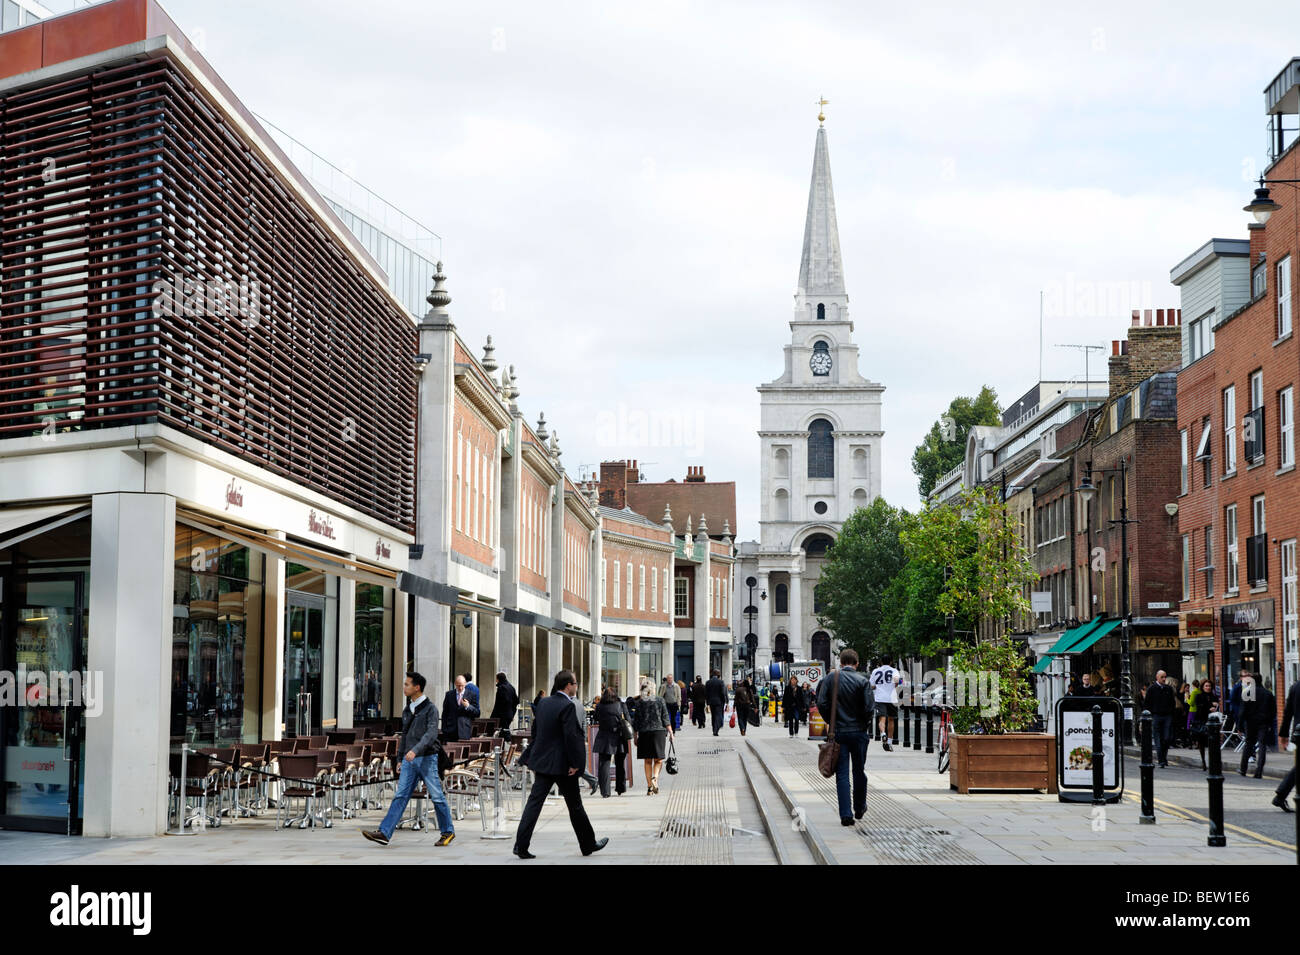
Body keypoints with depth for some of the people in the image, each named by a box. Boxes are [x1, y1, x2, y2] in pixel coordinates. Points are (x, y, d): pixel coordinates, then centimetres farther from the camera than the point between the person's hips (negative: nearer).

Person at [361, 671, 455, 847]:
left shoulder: (430, 708, -9)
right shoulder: (407, 709, 14)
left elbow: (431, 734, -20)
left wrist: (415, 750, -32)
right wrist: (401, 755, 20)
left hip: (427, 758, -6)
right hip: (409, 760, 6)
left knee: (437, 796, 1)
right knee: (400, 796, -1)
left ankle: (448, 832, 14)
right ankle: (384, 832, -8)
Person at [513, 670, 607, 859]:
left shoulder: (543, 703, 8)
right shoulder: (567, 706, -16)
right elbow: (570, 735, -21)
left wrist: (531, 758, 19)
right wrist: (574, 763, -16)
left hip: (542, 762, 6)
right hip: (562, 765, -6)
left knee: (534, 801, 3)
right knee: (575, 806, 8)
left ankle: (521, 845, -5)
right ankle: (588, 844, 21)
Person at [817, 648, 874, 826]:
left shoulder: (830, 678, -2)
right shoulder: (863, 681, -7)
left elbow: (821, 703, -5)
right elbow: (869, 707, -12)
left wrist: (830, 722, 7)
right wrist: (865, 724, 5)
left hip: (838, 732, 1)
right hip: (859, 732, -1)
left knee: (842, 774, 2)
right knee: (859, 771, 16)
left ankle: (846, 814, -5)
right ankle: (859, 808, 29)